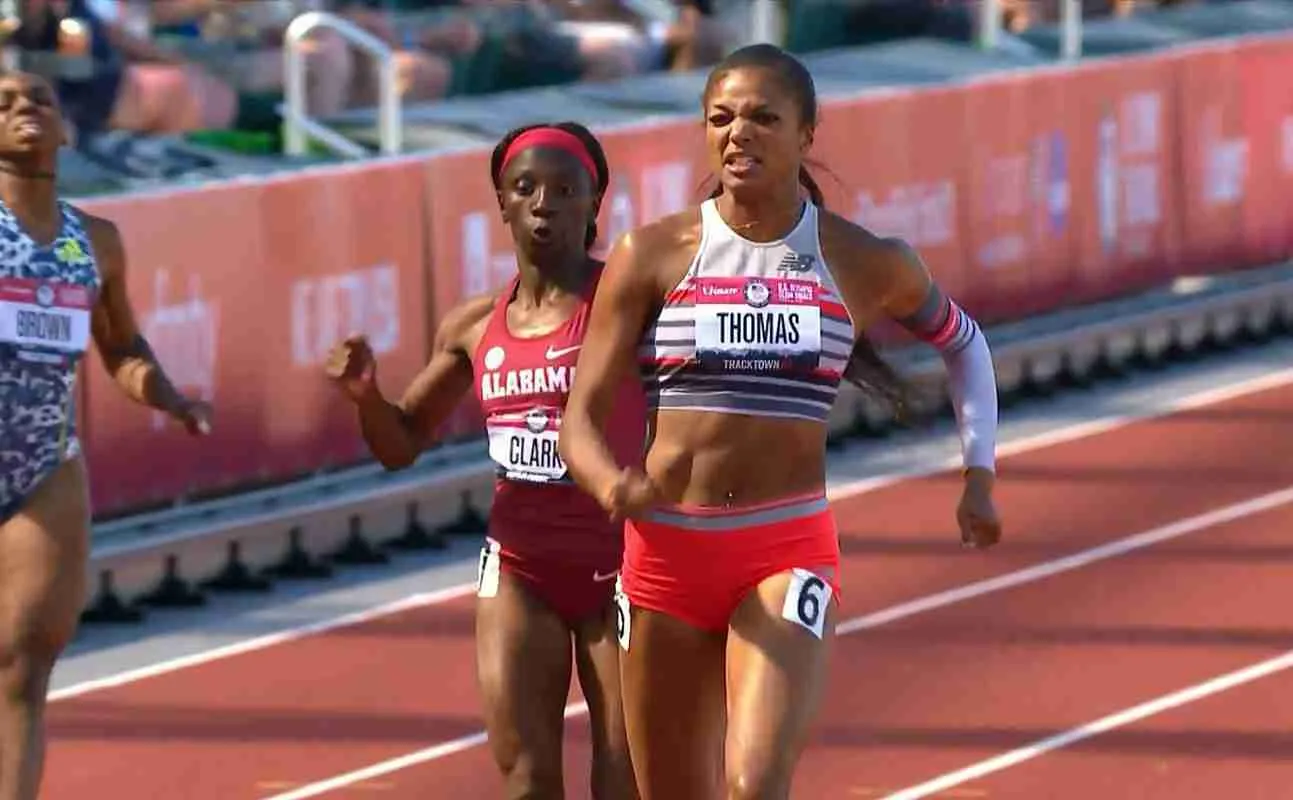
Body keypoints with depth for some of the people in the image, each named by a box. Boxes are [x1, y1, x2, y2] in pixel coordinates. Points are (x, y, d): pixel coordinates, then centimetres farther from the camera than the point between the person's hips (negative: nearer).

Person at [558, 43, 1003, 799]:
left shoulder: (865, 265, 1)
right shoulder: (651, 256, -1)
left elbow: (963, 341, 22)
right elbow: (581, 419, -4)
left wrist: (980, 474, 13)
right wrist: (611, 484, -25)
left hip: (789, 553, -2)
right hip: (668, 549, 2)